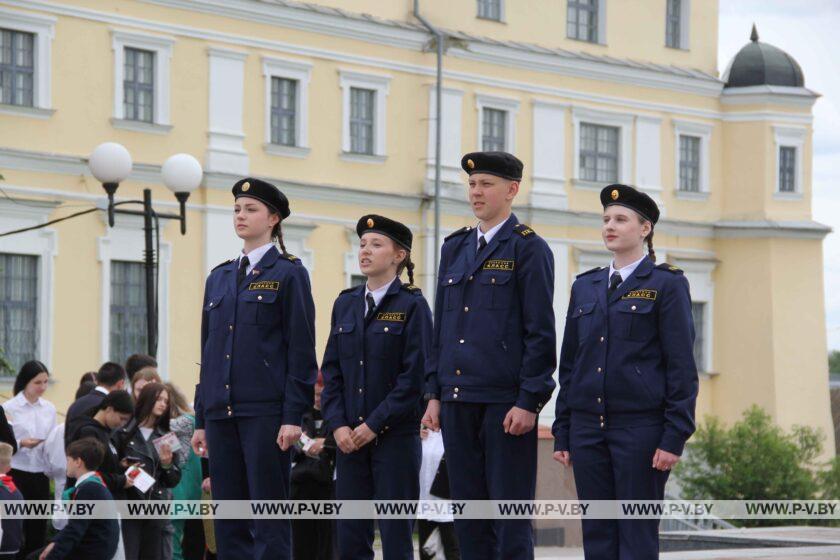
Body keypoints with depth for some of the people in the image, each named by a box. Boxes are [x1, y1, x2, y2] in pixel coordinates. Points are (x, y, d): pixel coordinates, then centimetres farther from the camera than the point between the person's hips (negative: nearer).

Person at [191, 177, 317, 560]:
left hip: (266, 411, -6)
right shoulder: (219, 278, 16)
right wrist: (201, 420, 14)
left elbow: (301, 351, -6)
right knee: (229, 521, 5)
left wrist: (293, 416, -13)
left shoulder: (288, 273, -1)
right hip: (221, 411, 6)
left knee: (269, 520, -6)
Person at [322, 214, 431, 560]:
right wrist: (337, 425, -2)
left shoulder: (412, 305, -4)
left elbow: (414, 376, -10)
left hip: (395, 437, -5)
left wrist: (374, 424, -13)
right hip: (350, 437, 5)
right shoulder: (346, 304, 12)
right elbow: (332, 371, 11)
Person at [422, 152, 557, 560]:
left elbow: (540, 334, -9)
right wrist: (434, 393, 12)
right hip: (458, 403, 7)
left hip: (506, 403, -6)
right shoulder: (455, 248, 16)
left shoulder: (529, 249, -4)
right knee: (468, 513, 8)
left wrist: (529, 402, -15)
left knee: (511, 521, -4)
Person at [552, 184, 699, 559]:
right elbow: (569, 363, 16)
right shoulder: (585, 286, 15)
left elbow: (682, 367, -5)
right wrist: (561, 435, 11)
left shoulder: (667, 284, -1)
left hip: (641, 426, -5)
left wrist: (674, 437, -12)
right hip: (587, 427, 5)